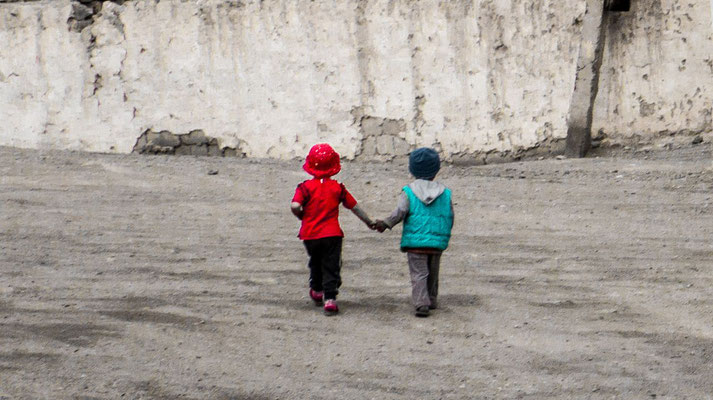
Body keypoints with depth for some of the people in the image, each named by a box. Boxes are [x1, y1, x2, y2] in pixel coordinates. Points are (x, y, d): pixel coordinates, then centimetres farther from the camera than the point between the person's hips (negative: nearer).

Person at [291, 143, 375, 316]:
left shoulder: (305, 187, -4)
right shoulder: (338, 188, 2)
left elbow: (295, 206, -19)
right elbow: (354, 207, 10)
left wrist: (301, 216, 3)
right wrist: (369, 222, 23)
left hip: (310, 235, 1)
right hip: (332, 234, -1)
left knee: (315, 263, 24)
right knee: (331, 266, 1)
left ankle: (316, 290, 39)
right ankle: (330, 298, -12)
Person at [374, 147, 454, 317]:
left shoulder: (409, 192, -3)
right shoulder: (445, 193, 6)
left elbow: (400, 212, -13)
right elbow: (450, 218, 8)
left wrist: (386, 224, -1)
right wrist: (444, 236, 22)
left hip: (415, 241, -3)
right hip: (437, 242, 3)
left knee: (418, 273, -4)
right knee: (432, 273, 20)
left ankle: (421, 303, -18)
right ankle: (432, 300, 29)